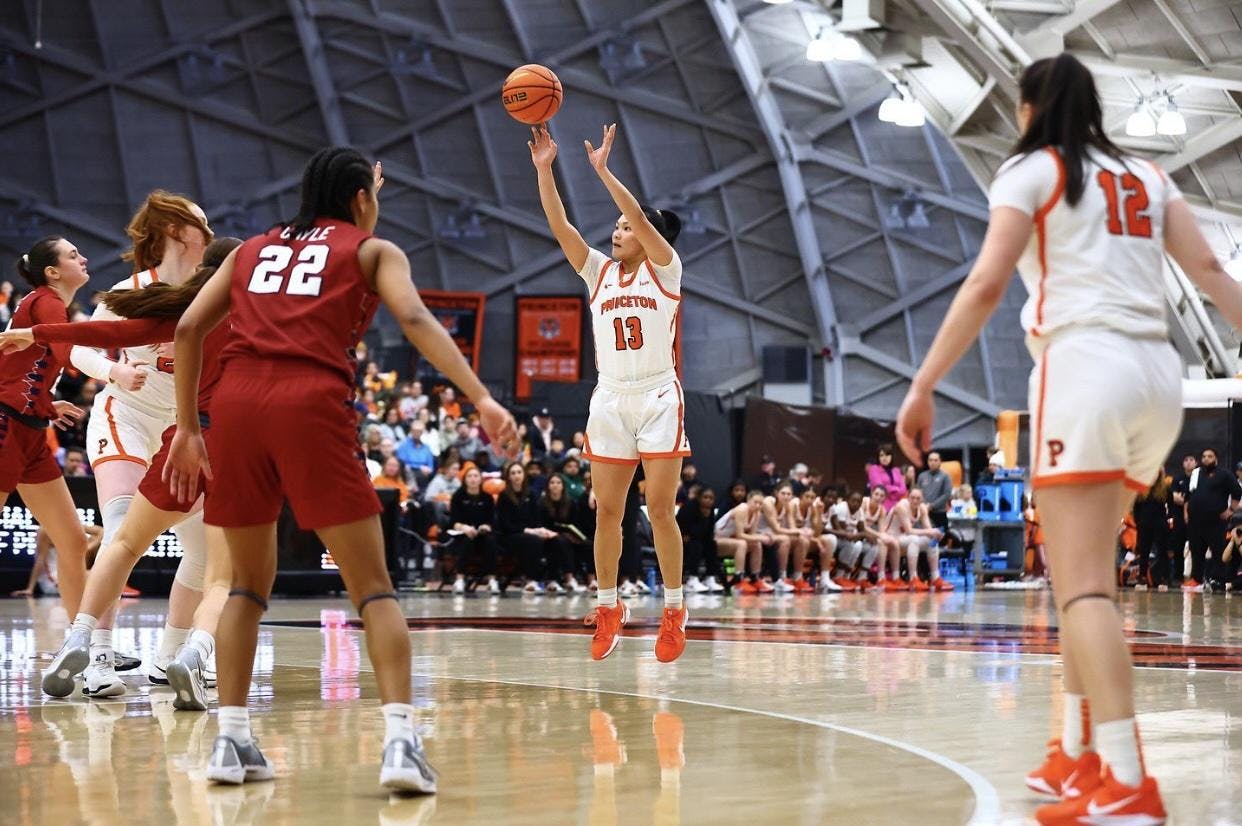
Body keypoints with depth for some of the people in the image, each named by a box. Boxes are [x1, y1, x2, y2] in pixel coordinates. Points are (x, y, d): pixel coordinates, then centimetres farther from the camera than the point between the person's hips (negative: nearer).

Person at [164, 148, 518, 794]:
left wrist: (187, 427, 20)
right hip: (312, 402, -3)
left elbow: (188, 328, 17)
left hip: (235, 401, 4)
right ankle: (399, 741, -13)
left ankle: (230, 740, 11)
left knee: (248, 583, 19)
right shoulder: (372, 250, 18)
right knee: (373, 588, 1)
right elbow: (415, 320, -1)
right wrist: (481, 398, -9)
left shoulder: (253, 249, 28)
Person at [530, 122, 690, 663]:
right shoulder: (599, 272, 11)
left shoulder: (664, 271, 0)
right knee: (607, 512, 4)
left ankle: (674, 611, 3)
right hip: (610, 399, 4)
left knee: (661, 509, -5)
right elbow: (559, 226, 1)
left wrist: (603, 170, -21)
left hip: (658, 399, -4)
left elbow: (642, 220, -17)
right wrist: (544, 169, -9)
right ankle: (607, 608, 14)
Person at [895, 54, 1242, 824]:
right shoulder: (1148, 176, 21)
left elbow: (987, 285, -6)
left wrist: (923, 385, -7)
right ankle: (1079, 756, 21)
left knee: (1084, 582, -11)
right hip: (1159, 372, 6)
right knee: (1082, 570, 20)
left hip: (1086, 363, -6)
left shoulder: (1031, 170, 5)